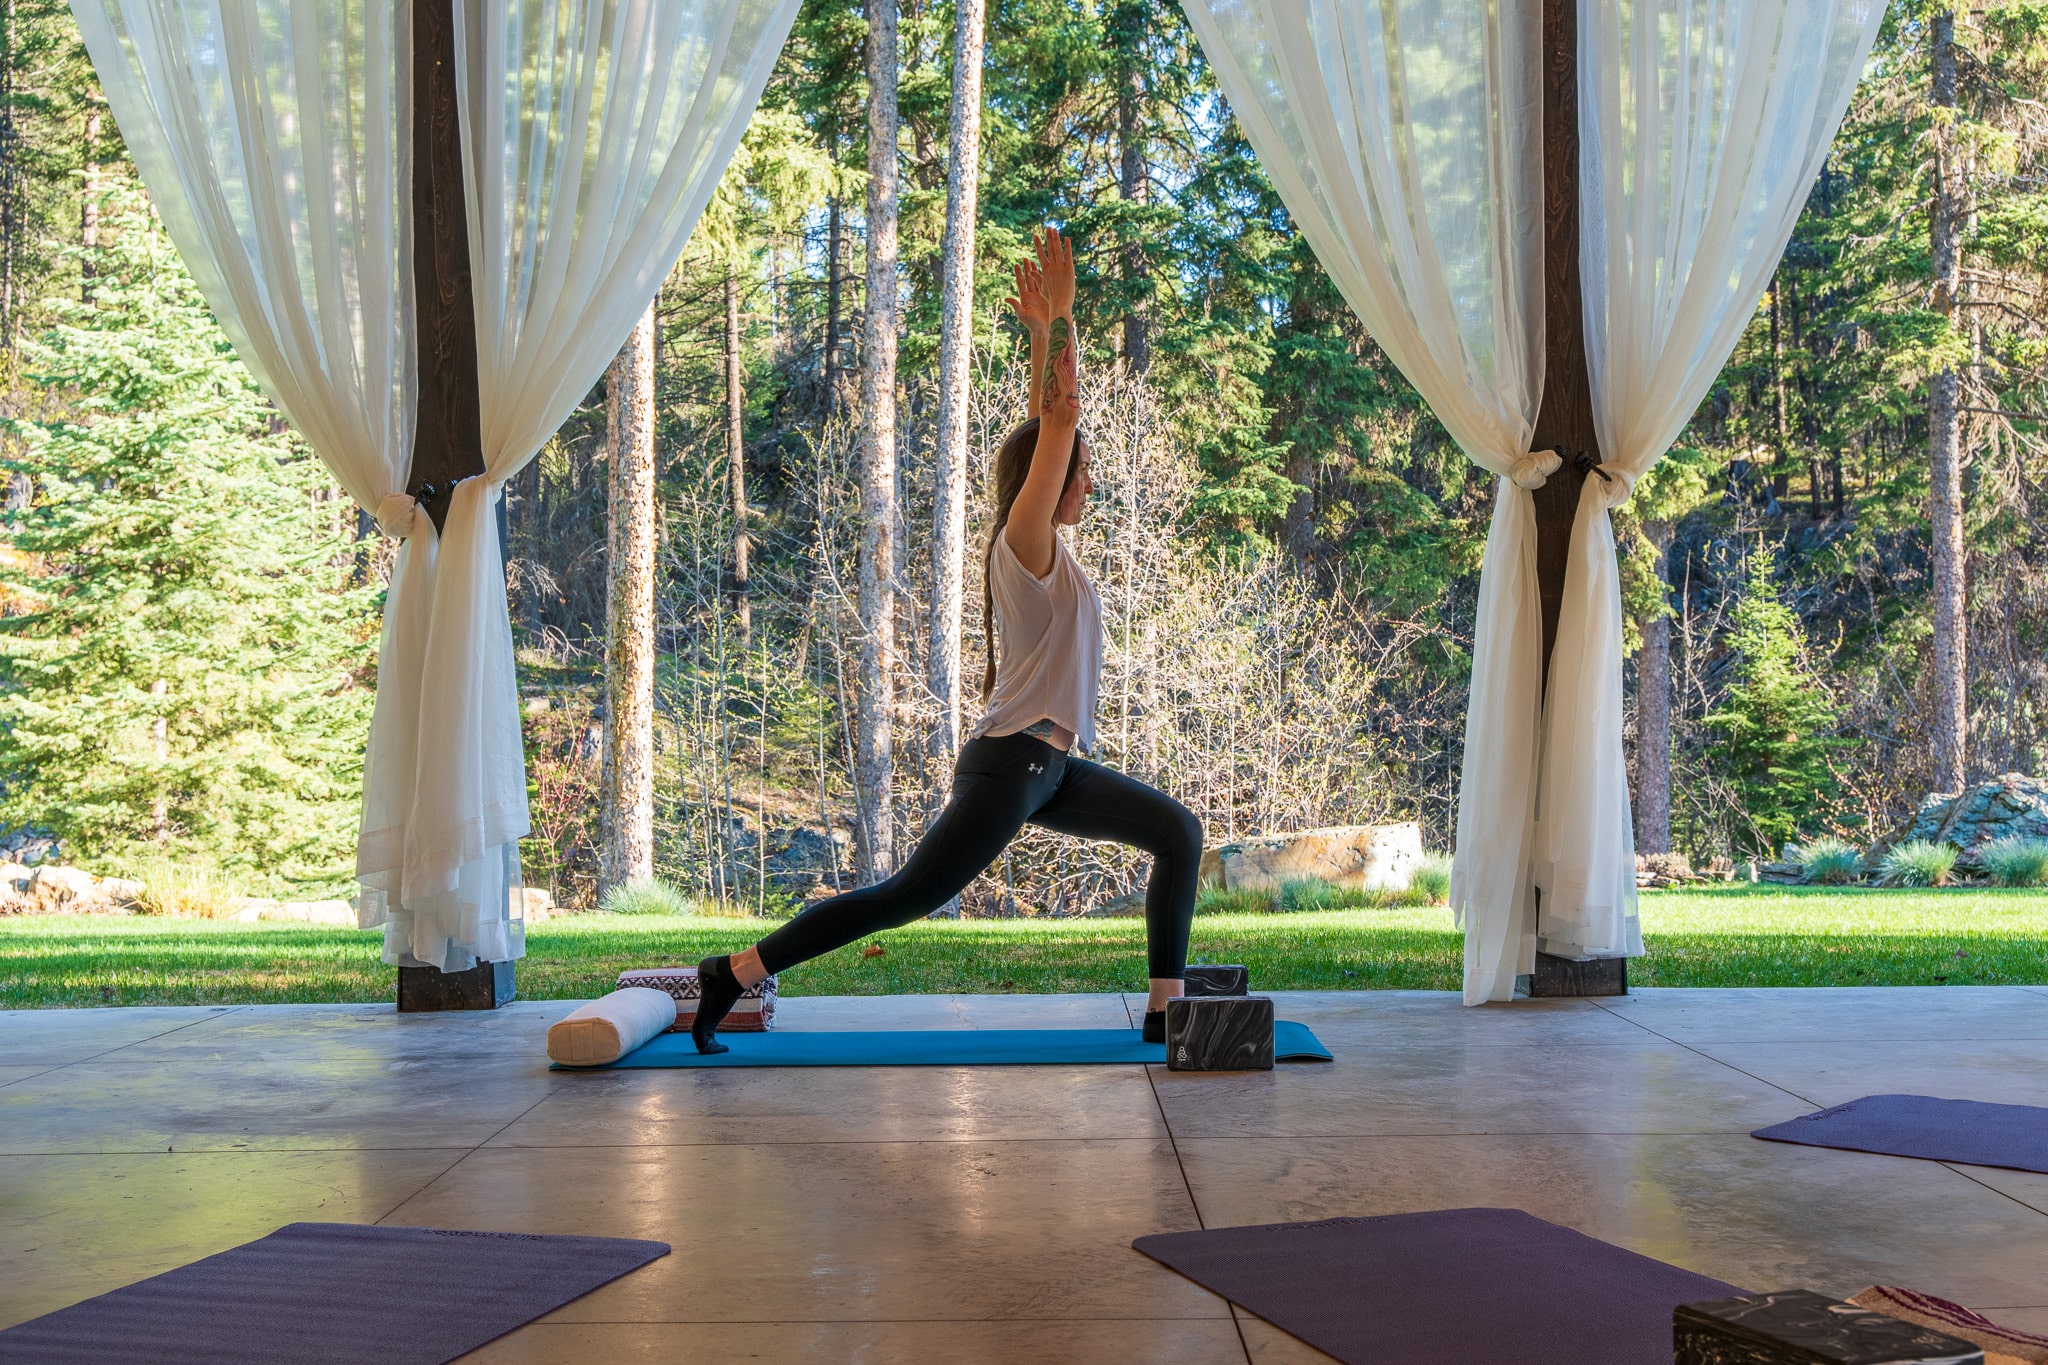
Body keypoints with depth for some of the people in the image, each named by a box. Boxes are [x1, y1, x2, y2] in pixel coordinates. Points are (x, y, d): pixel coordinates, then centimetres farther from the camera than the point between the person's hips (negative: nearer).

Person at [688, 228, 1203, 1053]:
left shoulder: (1042, 546, 13)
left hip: (1050, 768, 10)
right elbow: (1061, 416, -17)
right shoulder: (1027, 544, -10)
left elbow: (1049, 423, 16)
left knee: (1178, 833, 9)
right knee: (907, 897, -10)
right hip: (1011, 763, -10)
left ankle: (1166, 1008, 7)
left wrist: (1045, 329, 16)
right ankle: (735, 973, -5)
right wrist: (1058, 317, -15)